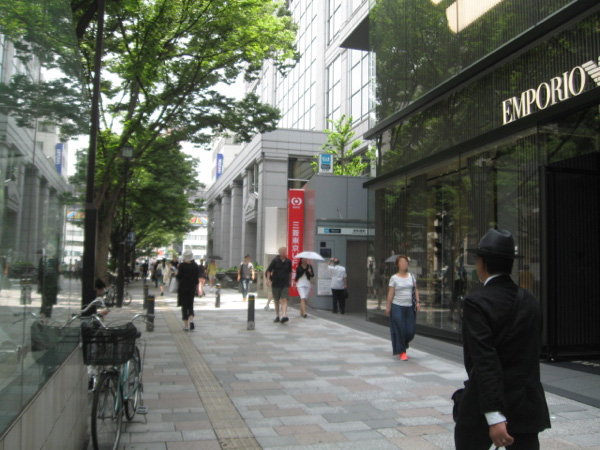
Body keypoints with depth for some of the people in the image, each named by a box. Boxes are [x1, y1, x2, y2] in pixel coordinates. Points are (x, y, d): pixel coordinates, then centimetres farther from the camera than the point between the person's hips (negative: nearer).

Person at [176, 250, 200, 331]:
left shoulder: (181, 266, -10)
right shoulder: (195, 266, 0)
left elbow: (178, 277, -11)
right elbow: (197, 278, 3)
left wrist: (176, 273, 9)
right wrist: (197, 288, 12)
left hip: (183, 288, -3)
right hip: (192, 288, 3)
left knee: (184, 306, 5)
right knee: (190, 305, 14)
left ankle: (186, 325, 4)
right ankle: (191, 320, -10)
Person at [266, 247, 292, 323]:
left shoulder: (288, 261, 3)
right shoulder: (275, 260, -4)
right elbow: (269, 270, -1)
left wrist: (289, 281, 21)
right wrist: (268, 279, -12)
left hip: (285, 284, 0)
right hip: (276, 284, 0)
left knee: (284, 300, -13)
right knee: (276, 301, 10)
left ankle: (284, 316, -23)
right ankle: (277, 316, 23)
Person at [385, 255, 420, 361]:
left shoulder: (412, 276, 9)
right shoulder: (394, 278, -1)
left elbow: (416, 290, 9)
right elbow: (390, 293, -2)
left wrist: (418, 302, -1)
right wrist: (388, 306, -4)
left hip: (410, 307, 3)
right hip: (397, 307, -3)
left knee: (410, 330, 1)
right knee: (400, 329, -3)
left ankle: (403, 345, 30)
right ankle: (402, 352, 10)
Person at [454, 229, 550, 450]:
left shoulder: (476, 303, -17)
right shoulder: (530, 301, 3)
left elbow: (485, 362, -23)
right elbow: (532, 358, 10)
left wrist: (494, 417, -24)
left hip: (484, 407, -5)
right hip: (527, 405, 5)